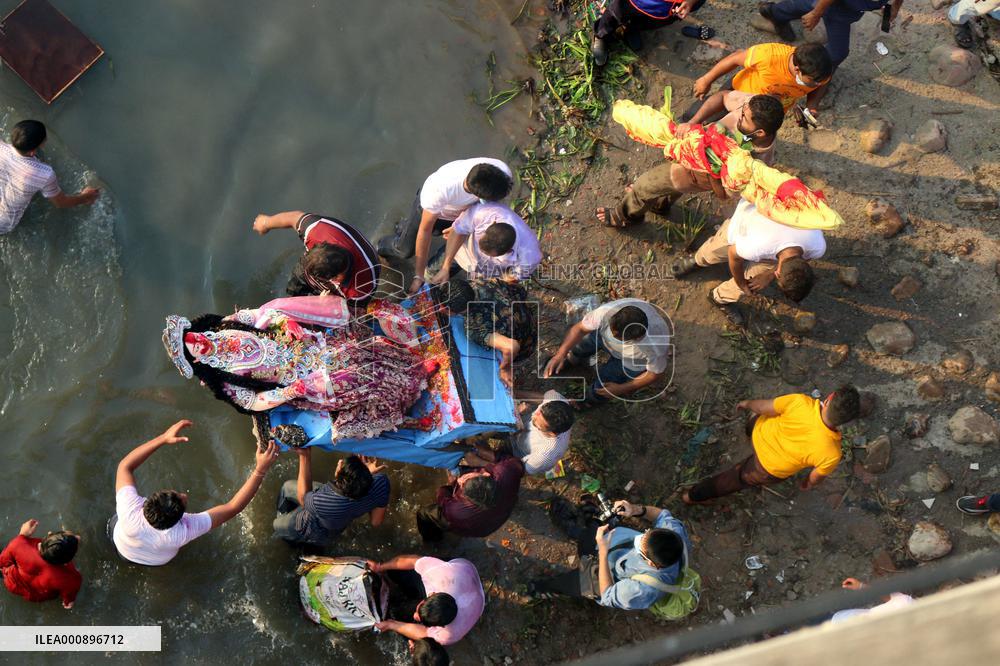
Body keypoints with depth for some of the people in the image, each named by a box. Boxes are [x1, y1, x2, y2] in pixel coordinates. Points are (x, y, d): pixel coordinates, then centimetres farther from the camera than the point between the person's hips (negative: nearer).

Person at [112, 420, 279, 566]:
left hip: (123, 549, -1)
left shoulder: (130, 513, -49)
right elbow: (233, 508, -46)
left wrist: (163, 438, -45)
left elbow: (125, 465, -37)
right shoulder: (182, 532, -48)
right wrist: (261, 470, -53)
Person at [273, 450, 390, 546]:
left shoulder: (320, 503, -49)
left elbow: (303, 498, -21)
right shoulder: (381, 482, -39)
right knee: (288, 486, 27)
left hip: (315, 532, -5)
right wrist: (369, 474, -17)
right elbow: (376, 522, -17)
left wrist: (304, 456, -24)